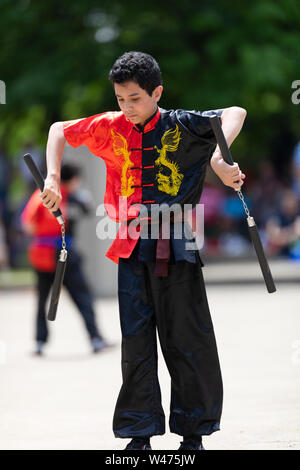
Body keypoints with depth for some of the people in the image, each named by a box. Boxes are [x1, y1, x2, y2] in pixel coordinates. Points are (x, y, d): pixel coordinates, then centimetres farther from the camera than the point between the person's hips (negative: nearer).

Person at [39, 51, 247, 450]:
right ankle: (141, 433, 11)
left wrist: (218, 157, -28)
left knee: (187, 340, 1)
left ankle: (193, 432, 11)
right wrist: (53, 178, 8)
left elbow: (235, 113, -12)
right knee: (136, 342, 4)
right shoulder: (110, 128, 7)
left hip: (176, 248, -3)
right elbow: (60, 130, 20)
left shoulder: (181, 126, -4)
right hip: (132, 248, 3)